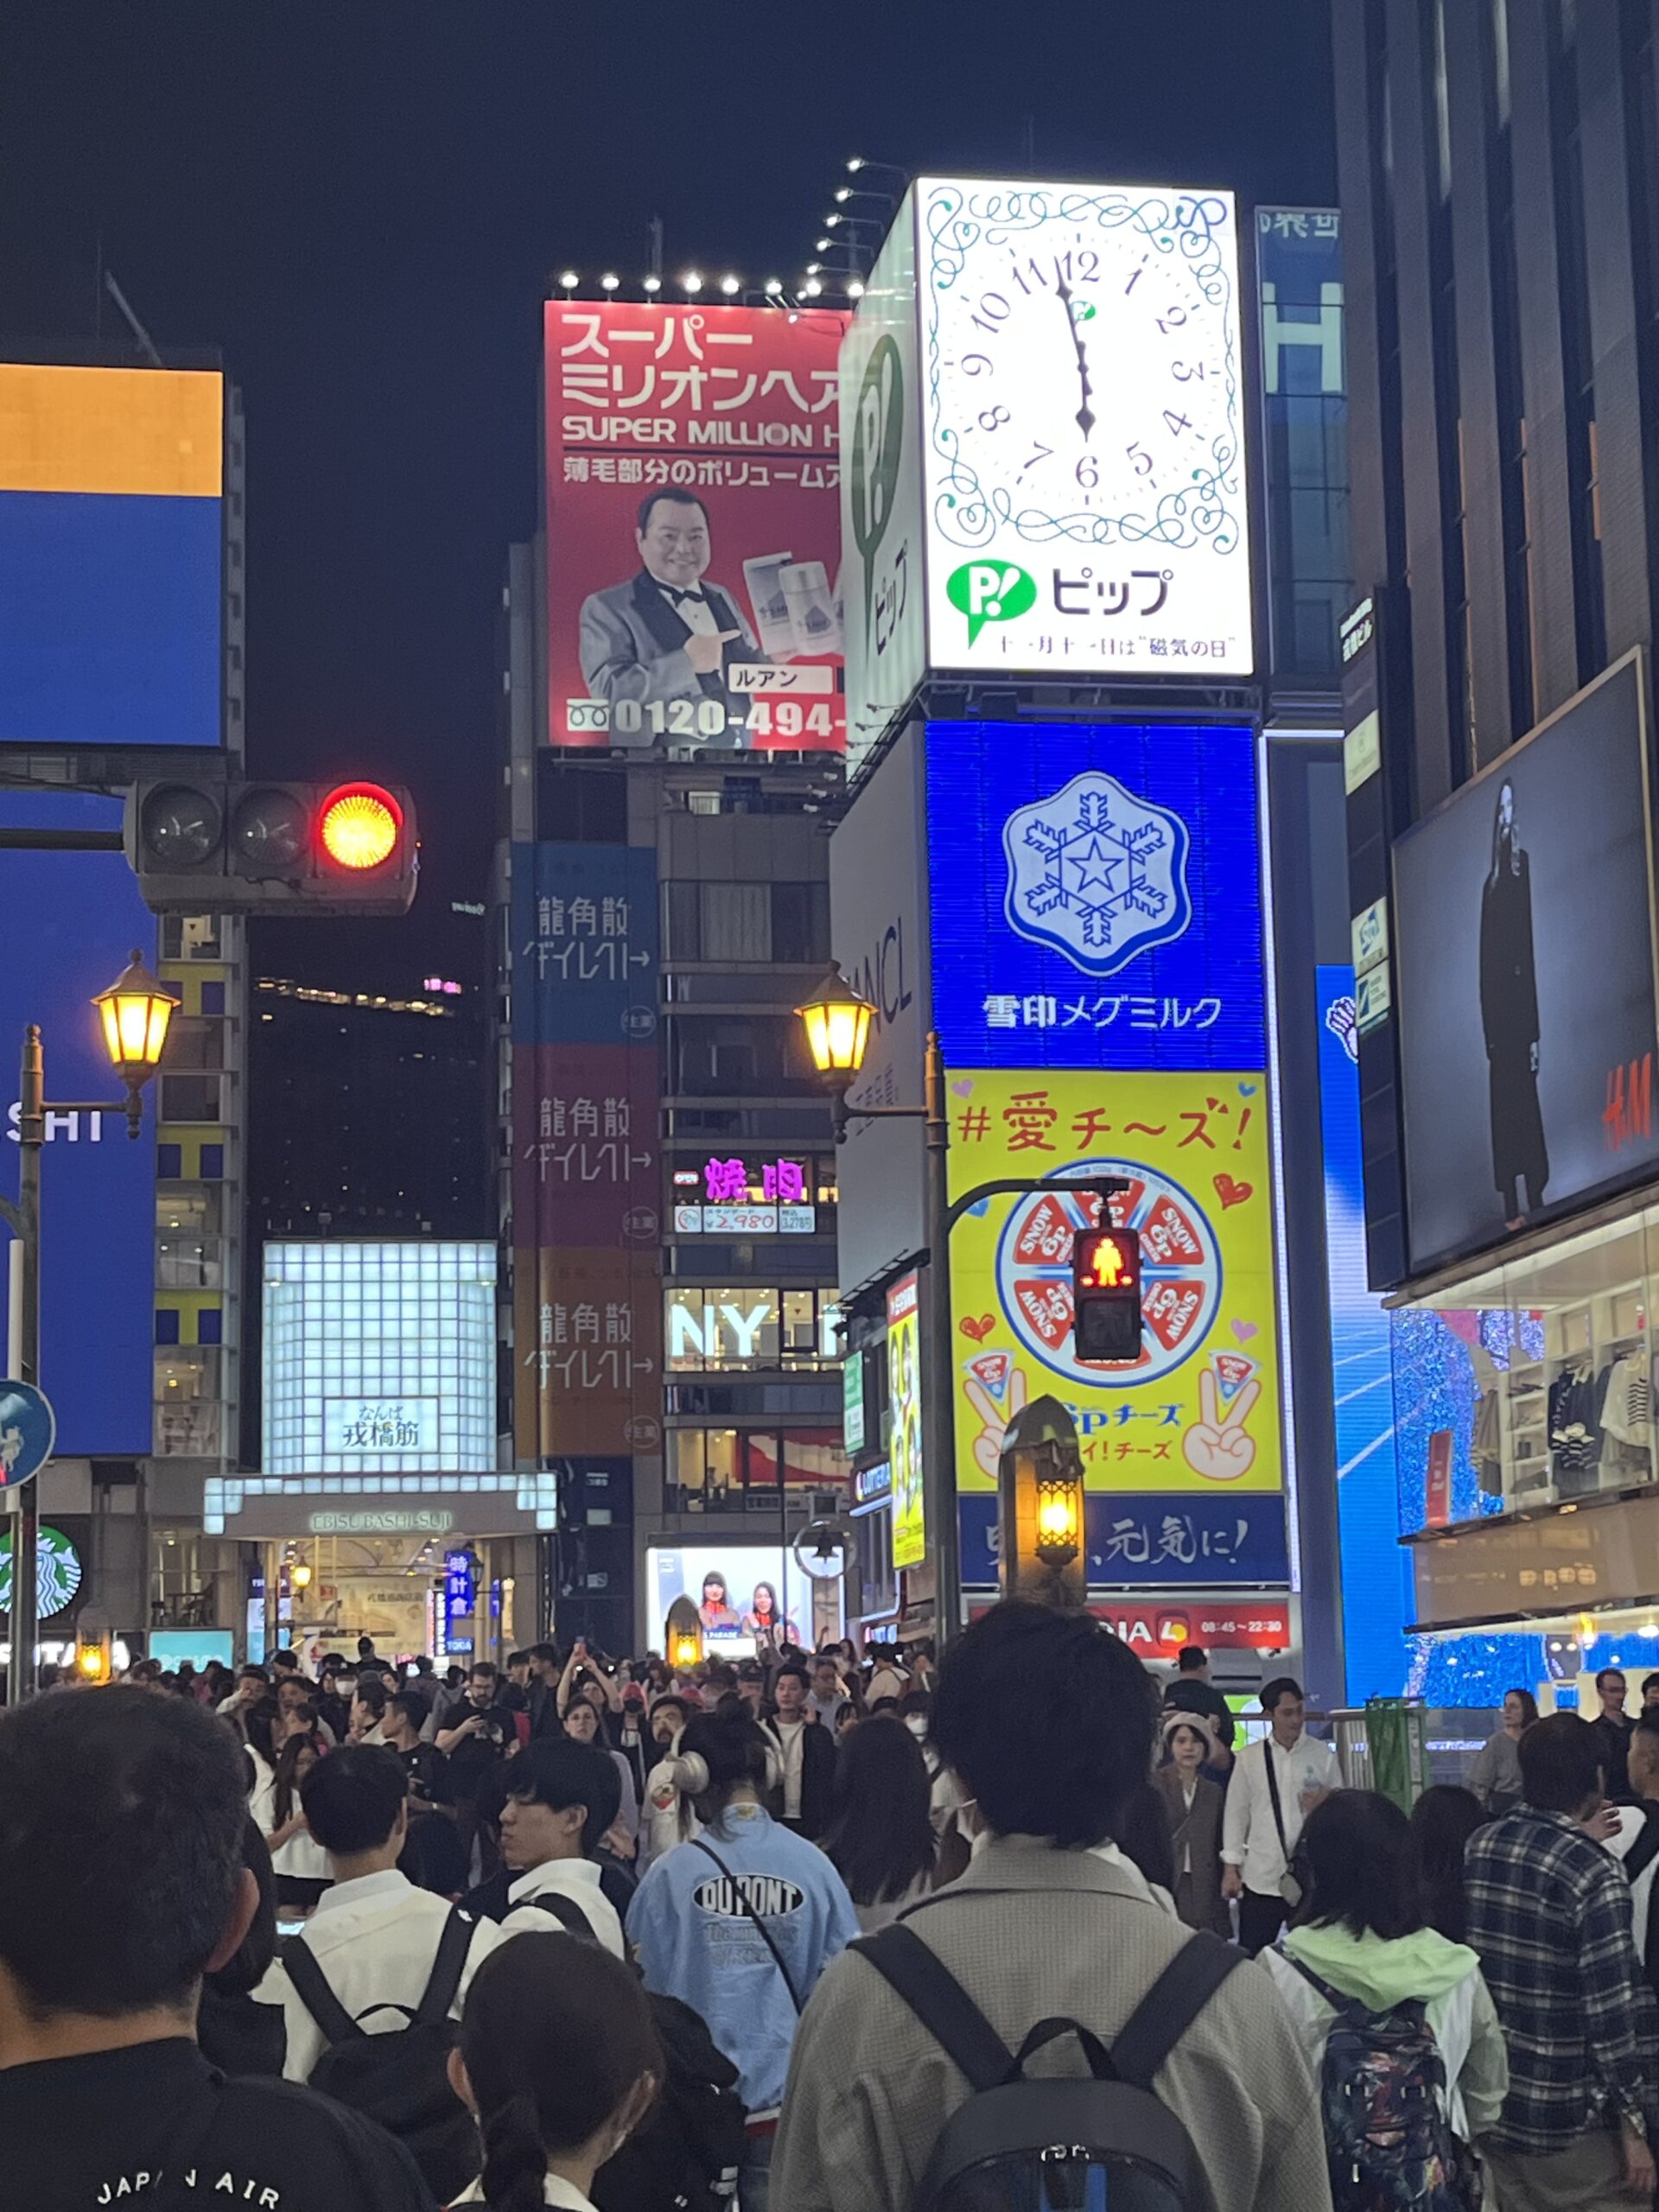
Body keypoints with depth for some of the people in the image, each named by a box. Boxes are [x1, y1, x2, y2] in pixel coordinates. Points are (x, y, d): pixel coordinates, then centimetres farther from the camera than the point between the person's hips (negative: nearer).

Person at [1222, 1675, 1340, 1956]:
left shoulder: (1323, 1756, 4)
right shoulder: (1249, 1758, 3)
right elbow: (1235, 1813, 6)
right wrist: (1230, 1867, 2)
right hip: (1260, 1878, 0)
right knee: (1252, 1958, 1)